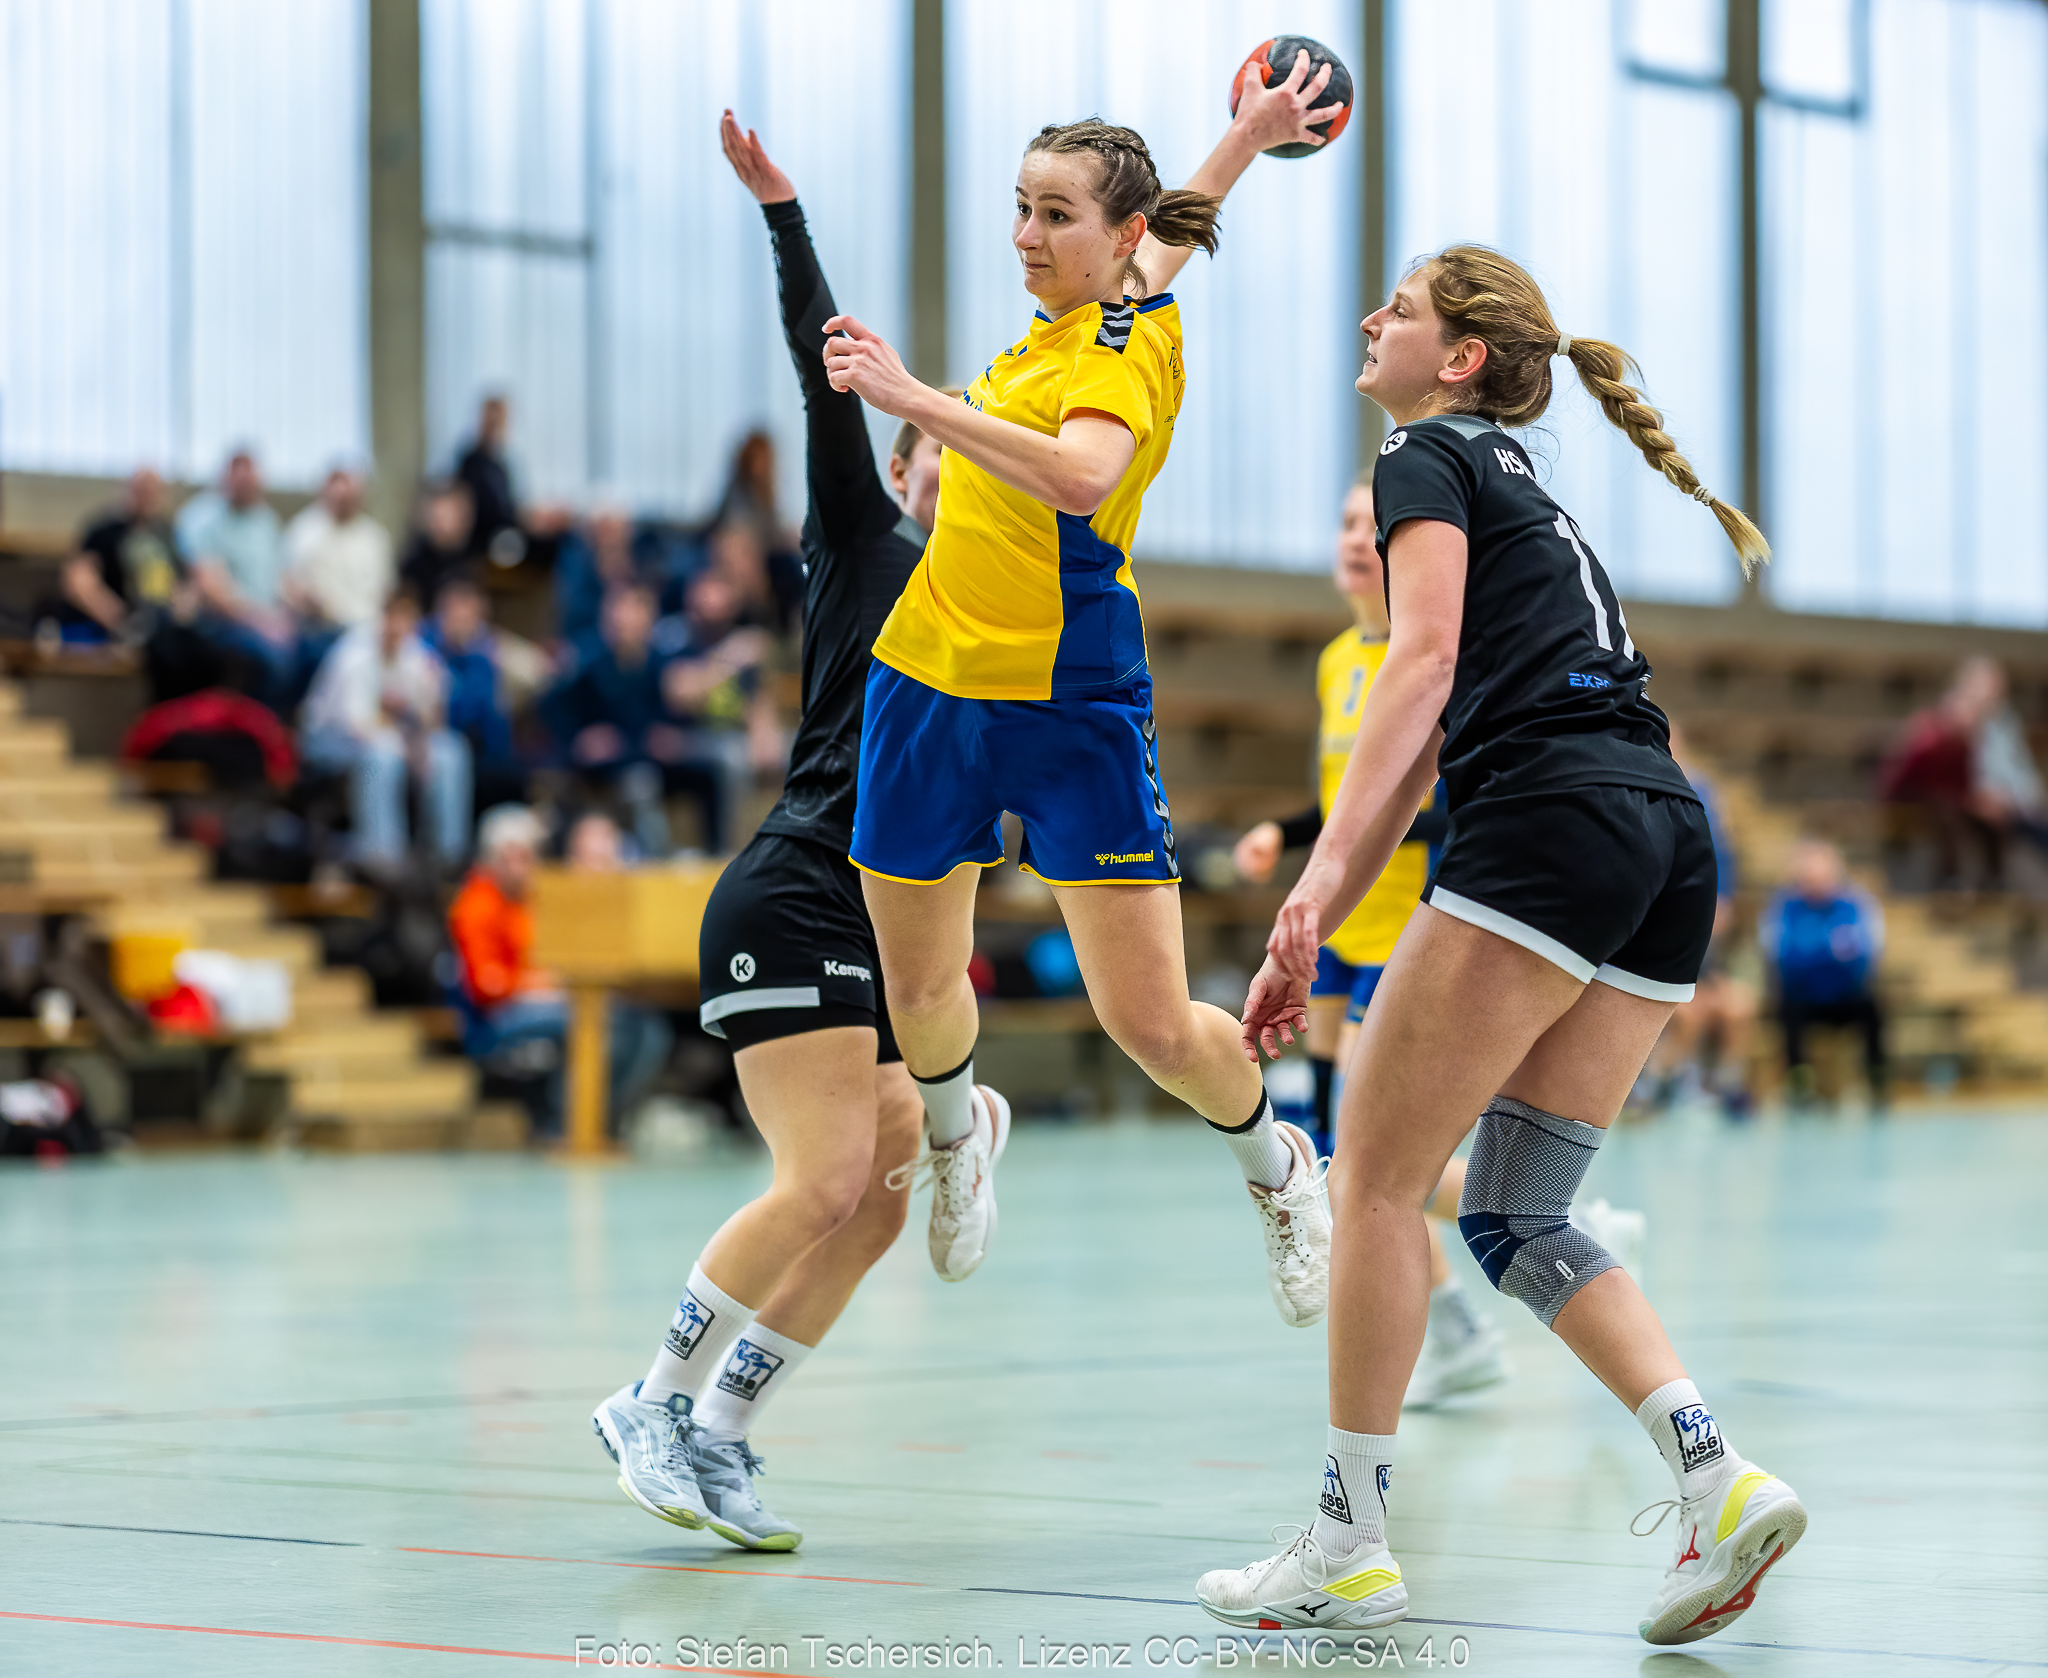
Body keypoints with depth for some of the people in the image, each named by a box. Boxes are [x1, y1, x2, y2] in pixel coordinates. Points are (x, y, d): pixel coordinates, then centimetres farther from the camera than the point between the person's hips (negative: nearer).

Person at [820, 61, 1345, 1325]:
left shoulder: (1134, 339, -13)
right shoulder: (1059, 321, 9)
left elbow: (1082, 474, -35)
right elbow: (1169, 236, 32)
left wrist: (917, 399, -39)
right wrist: (1250, 135, 32)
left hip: (1074, 701, -7)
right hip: (932, 681, 7)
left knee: (1153, 1025, -7)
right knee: (917, 990, 11)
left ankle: (1276, 1166, 22)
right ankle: (960, 1135, 43)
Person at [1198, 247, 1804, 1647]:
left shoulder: (1431, 456, 6)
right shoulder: (1523, 487, 32)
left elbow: (1425, 661, -11)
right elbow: (1421, 749, 32)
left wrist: (1321, 876, -19)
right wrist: (1313, 935, 31)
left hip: (1552, 822, -9)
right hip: (1674, 845, 9)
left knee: (1379, 1176, 0)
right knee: (1514, 1218, 10)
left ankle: (1349, 1548, 2)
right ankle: (1718, 1475, -8)